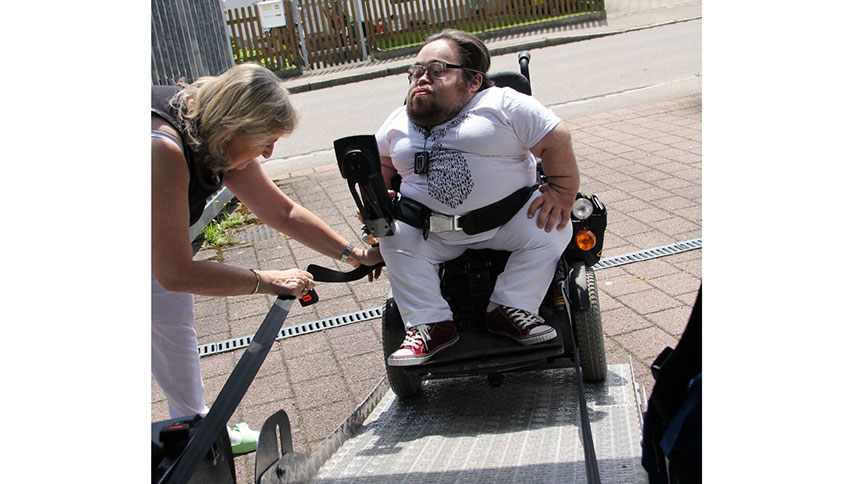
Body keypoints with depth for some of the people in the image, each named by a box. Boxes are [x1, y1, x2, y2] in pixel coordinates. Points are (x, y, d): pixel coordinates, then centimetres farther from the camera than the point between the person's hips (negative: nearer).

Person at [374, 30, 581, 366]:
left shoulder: (503, 104, -1)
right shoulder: (397, 124, 12)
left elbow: (556, 140, -3)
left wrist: (561, 192, -9)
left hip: (507, 220, -2)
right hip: (430, 231, 3)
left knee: (553, 228, -22)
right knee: (395, 239, -20)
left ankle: (510, 309, -12)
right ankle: (430, 324, -14)